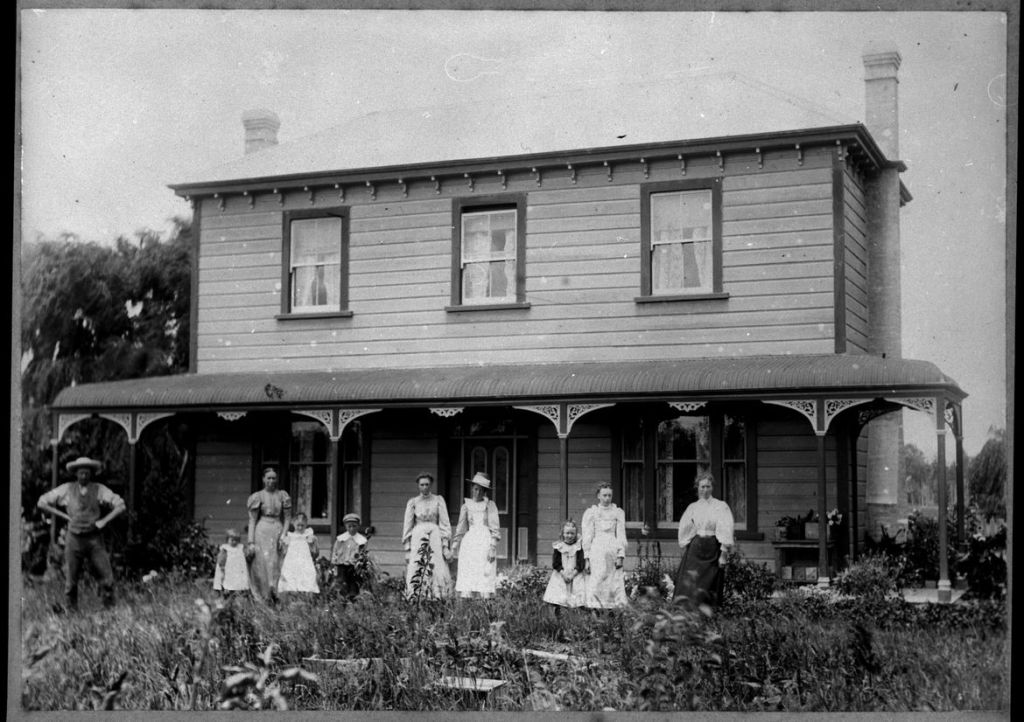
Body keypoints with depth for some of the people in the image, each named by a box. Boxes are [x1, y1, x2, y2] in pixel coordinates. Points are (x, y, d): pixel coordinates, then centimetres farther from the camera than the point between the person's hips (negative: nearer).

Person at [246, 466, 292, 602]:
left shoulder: (282, 496, 9)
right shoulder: (258, 497, 3)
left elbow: (287, 518, 11)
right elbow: (252, 520, 2)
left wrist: (283, 535, -4)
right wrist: (251, 542, -5)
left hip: (277, 531, 2)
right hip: (262, 532, -2)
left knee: (276, 565, -3)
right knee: (262, 565, -7)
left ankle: (274, 593, 0)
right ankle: (264, 597, -6)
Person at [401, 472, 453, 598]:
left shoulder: (438, 500, 6)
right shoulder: (412, 502, 7)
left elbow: (444, 523, 5)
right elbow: (407, 526, 8)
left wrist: (445, 545, -3)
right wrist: (407, 548, 2)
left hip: (435, 538, 0)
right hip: (417, 539, 0)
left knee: (436, 570, -7)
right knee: (416, 571, -7)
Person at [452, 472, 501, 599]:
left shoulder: (490, 505, 4)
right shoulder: (466, 505, 13)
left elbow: (495, 527, 0)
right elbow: (461, 527, 19)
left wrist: (493, 547, -9)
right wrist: (455, 545, 16)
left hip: (485, 542, -3)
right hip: (469, 542, 3)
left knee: (485, 575, -8)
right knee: (466, 576, -5)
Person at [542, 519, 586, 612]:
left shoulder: (579, 547, 1)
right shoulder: (558, 547, 4)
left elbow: (581, 564, -2)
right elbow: (556, 563, 1)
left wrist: (572, 574, -13)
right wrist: (563, 574, -13)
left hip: (576, 575, -1)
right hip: (560, 575, 1)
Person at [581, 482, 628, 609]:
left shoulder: (618, 512, 13)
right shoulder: (590, 513, 9)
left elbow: (621, 535, 8)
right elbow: (587, 537, 6)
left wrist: (620, 555, -3)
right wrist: (586, 558, -2)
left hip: (613, 550, 2)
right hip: (597, 550, -2)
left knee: (615, 584, -4)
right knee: (595, 584, -10)